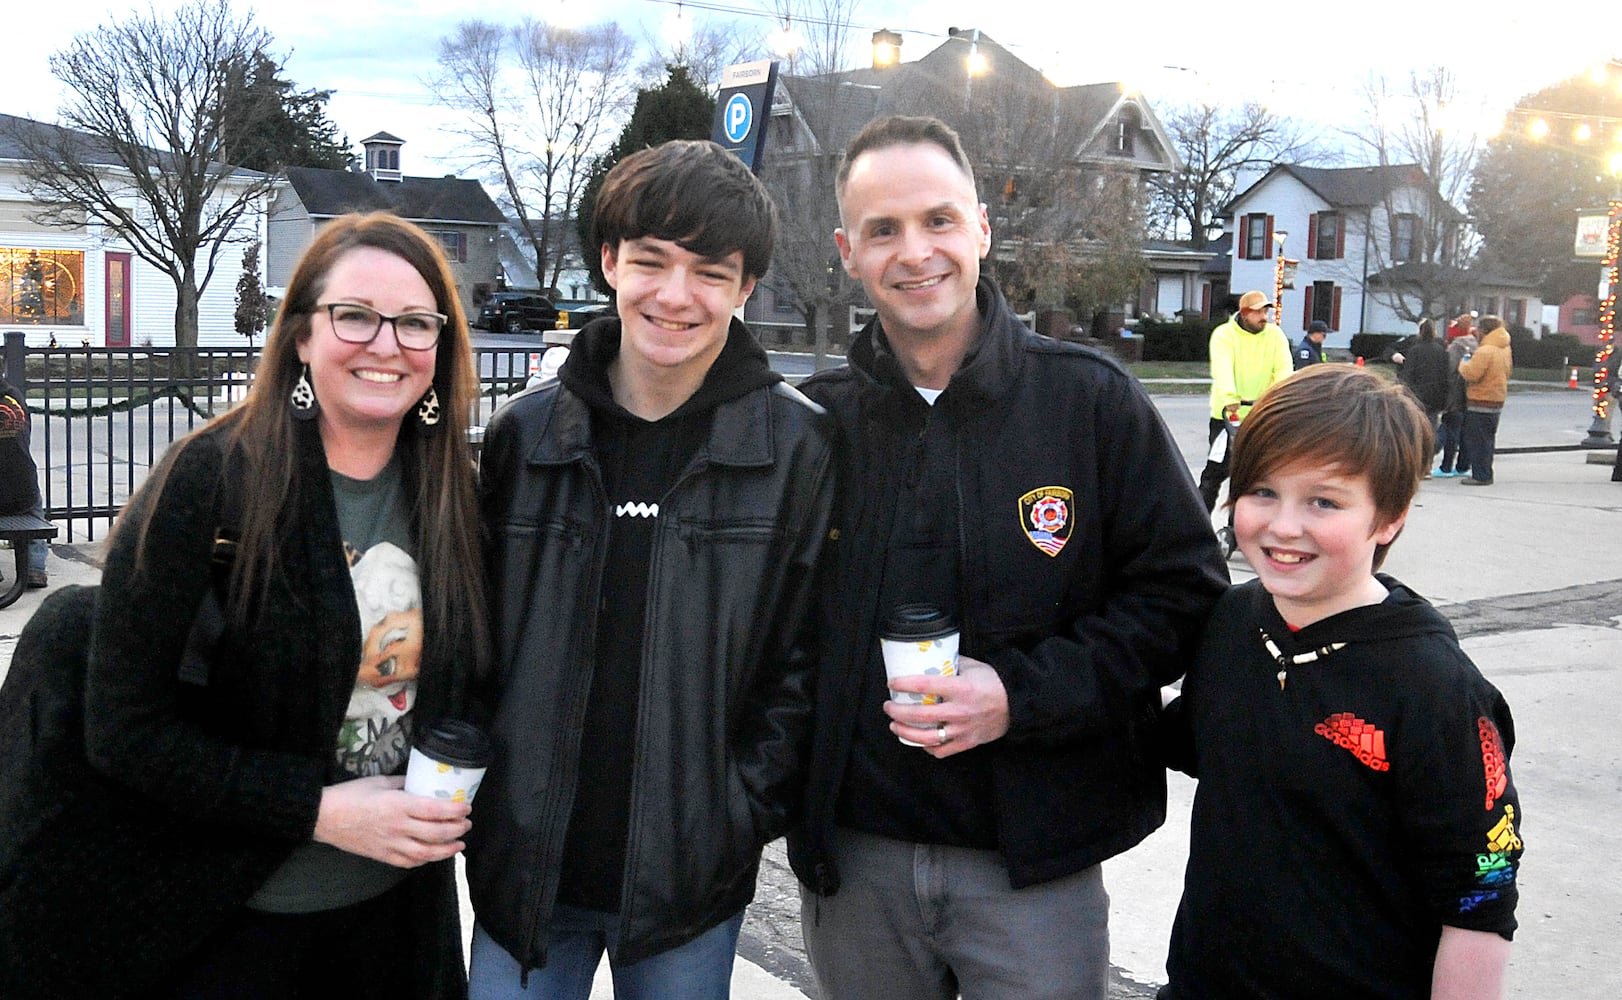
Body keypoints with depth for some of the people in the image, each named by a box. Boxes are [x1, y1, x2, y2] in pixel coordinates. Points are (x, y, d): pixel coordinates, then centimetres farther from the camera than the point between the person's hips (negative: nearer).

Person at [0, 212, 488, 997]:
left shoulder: (453, 491, -2)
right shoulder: (207, 483, -16)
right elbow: (125, 731, -16)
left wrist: (449, 810, -8)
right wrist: (321, 810, -21)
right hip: (219, 930, -4)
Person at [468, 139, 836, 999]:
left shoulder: (797, 446, -6)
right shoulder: (526, 433, 1)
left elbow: (804, 662, -4)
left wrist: (740, 818, -9)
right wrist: (484, 811, 2)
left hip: (691, 888, -2)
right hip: (527, 872, 2)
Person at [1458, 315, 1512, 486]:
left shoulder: (1485, 351, -20)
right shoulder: (1505, 350, 11)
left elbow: (1471, 374, -24)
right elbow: (1508, 370, 21)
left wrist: (1463, 364, -6)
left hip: (1481, 401, -9)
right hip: (1497, 400, 9)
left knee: (1477, 440, -4)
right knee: (1487, 439, 16)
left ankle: (1480, 475, -4)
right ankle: (1485, 474, 21)